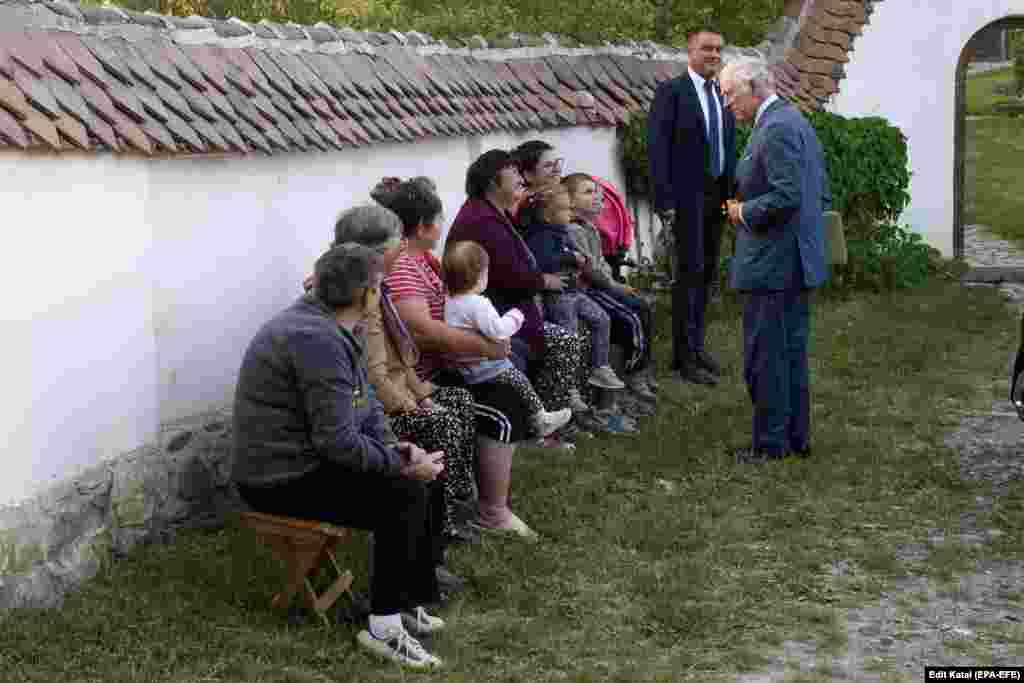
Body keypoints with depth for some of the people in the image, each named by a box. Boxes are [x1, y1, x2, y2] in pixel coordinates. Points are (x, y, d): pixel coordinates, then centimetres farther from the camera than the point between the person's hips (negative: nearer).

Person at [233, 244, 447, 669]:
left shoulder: (327, 328, 9)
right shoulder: (316, 340, -25)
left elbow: (365, 404, 13)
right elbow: (339, 442, -28)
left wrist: (396, 448, -4)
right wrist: (402, 465, -17)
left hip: (307, 459, 11)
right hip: (284, 481, -11)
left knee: (423, 478, 7)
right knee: (404, 495, -19)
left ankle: (413, 601, 12)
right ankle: (385, 627, -11)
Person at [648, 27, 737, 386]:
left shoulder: (723, 95, 13)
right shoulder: (671, 92, -6)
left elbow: (729, 147, 16)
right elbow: (657, 148, -10)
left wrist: (733, 193, 7)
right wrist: (664, 200, -15)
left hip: (718, 195, 6)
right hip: (687, 195, -6)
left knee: (707, 272, 10)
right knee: (690, 272, -6)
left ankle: (696, 345, 21)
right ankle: (684, 356, 0)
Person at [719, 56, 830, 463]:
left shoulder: (775, 129, -17)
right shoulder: (797, 121, 15)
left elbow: (787, 196, -26)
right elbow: (822, 194, 18)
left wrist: (744, 212, -11)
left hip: (772, 263, -10)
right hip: (799, 260, 10)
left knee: (764, 357, -2)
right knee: (792, 353, 16)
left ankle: (771, 443, 5)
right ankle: (797, 437, 23)